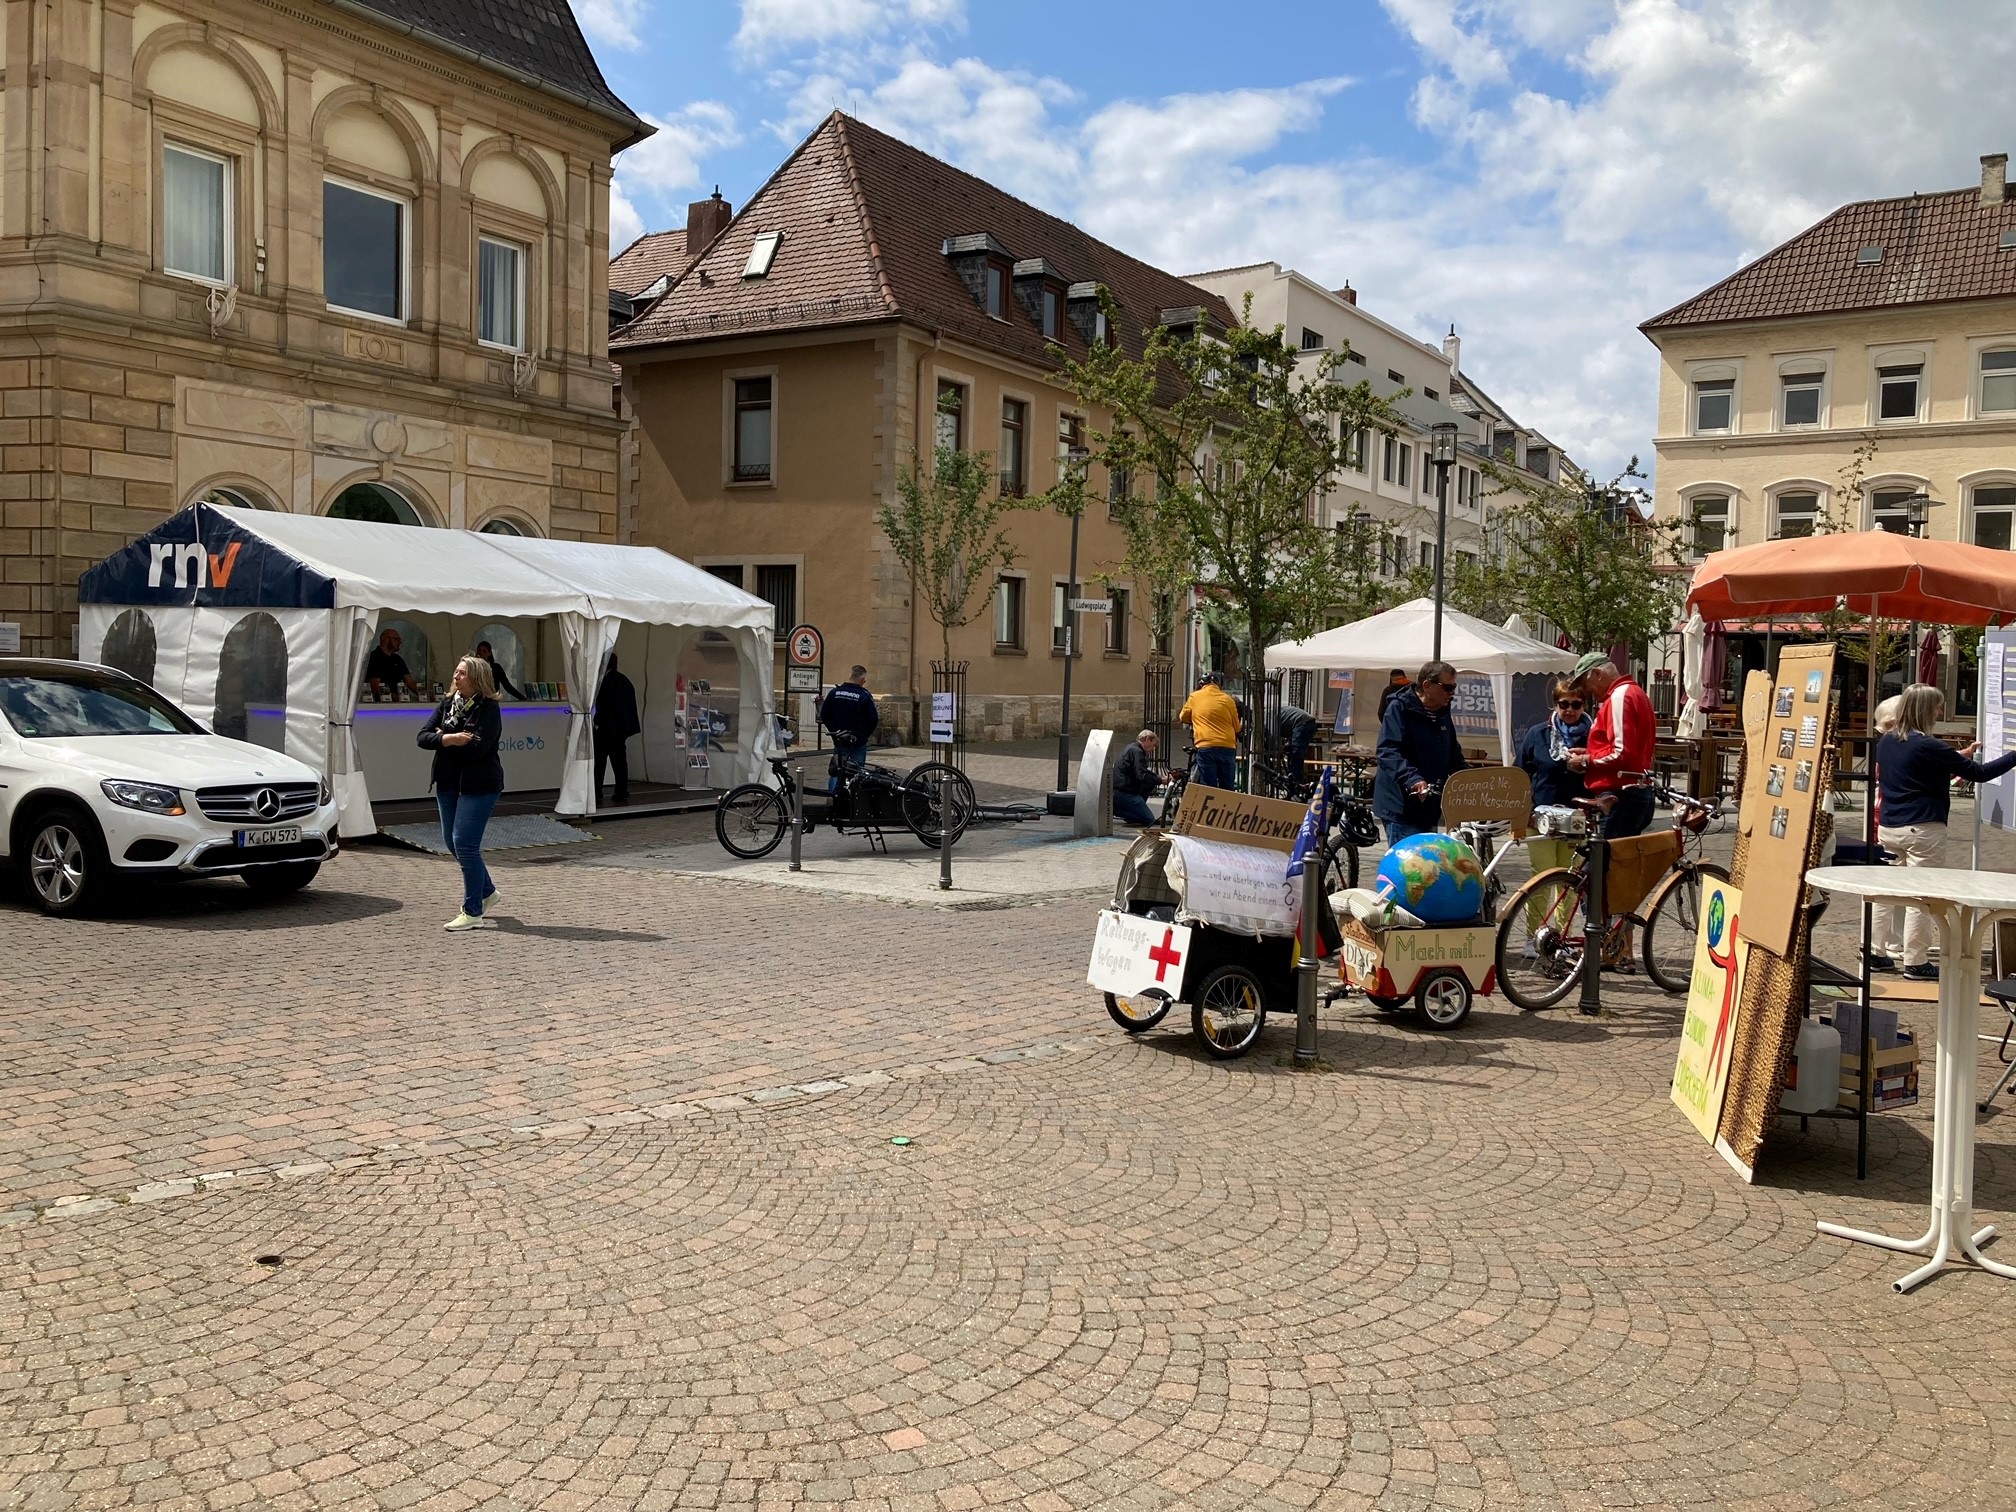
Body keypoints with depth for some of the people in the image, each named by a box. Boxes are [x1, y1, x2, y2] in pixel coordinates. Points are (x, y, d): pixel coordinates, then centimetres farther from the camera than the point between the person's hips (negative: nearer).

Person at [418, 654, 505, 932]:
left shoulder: (488, 709, -12)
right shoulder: (448, 703, 9)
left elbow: (477, 748, -24)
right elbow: (422, 737, 1)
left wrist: (442, 739, -12)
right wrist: (448, 739, -17)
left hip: (478, 785, -8)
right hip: (448, 782, 8)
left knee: (465, 844, -9)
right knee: (452, 841, 15)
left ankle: (473, 912, 1)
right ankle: (486, 892, 35)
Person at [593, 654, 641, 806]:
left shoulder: (606, 680, -12)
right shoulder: (624, 680, 12)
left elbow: (603, 705, -17)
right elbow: (630, 703, 13)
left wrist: (596, 723, -10)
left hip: (607, 727, -8)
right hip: (622, 726, 8)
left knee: (599, 759, -3)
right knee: (619, 759, 9)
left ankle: (596, 793, -5)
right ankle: (622, 793, 8)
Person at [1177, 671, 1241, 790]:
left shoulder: (1195, 697, 8)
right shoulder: (1228, 699, 9)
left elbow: (1183, 718, 21)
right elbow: (1237, 727, 14)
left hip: (1205, 747, -2)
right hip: (1228, 748, 2)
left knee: (1208, 788, -2)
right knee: (1227, 790, 8)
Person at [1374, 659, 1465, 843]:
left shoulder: (1443, 713, 14)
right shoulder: (1399, 709, -12)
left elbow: (1454, 755, 25)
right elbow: (1388, 752, -23)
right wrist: (1412, 779, -37)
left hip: (1430, 807, 9)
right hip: (1401, 807, -9)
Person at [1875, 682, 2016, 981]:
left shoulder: (1886, 742, 7)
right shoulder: (1928, 747, -16)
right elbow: (1979, 773, -11)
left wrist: (1958, 757, 23)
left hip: (1889, 828, 8)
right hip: (1922, 830, -8)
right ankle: (1916, 962, 4)